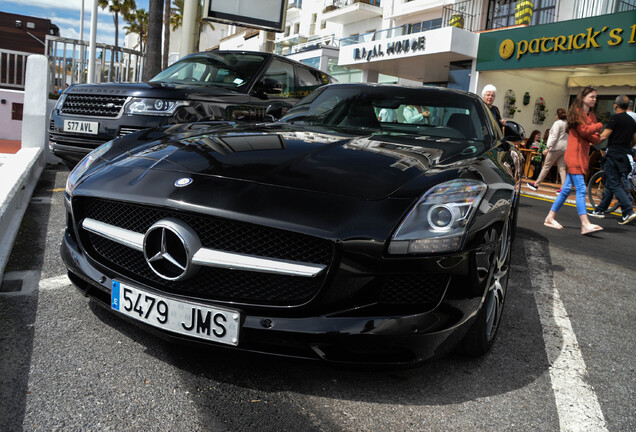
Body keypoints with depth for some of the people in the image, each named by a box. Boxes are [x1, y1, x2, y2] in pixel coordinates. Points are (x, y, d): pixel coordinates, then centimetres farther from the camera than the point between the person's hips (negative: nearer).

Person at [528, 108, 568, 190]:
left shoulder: (557, 123, -8)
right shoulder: (567, 124, 14)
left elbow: (554, 137, -15)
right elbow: (568, 137, 12)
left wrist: (547, 147, -16)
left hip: (556, 147, -7)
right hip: (564, 148, 7)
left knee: (546, 167, -1)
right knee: (562, 168, 4)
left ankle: (536, 184, 6)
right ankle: (563, 187, -4)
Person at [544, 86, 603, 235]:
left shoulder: (592, 116, 19)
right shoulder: (576, 112, -2)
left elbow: (596, 139, 12)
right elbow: (583, 130, -15)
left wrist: (595, 136, -9)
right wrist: (599, 126, 0)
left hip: (583, 156, 8)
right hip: (574, 154, -8)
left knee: (567, 188, 8)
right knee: (581, 189, -15)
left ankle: (550, 218, 15)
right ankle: (585, 224, -19)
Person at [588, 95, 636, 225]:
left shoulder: (615, 118, -9)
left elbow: (604, 136, -13)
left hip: (614, 155, -8)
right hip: (625, 156, 8)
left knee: (615, 185, -8)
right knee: (610, 184, 14)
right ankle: (600, 210, 21)